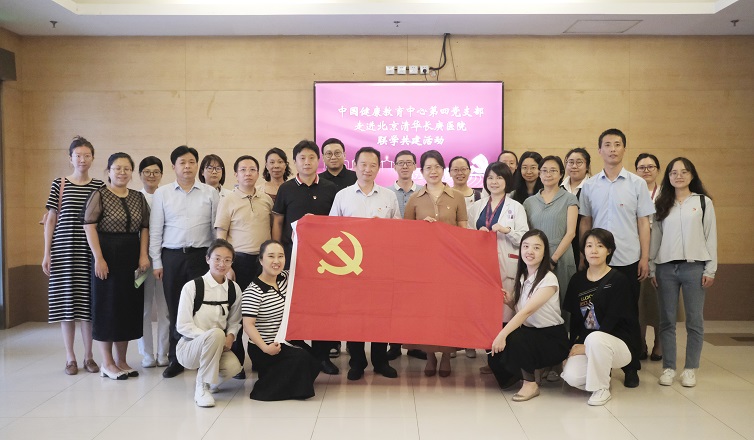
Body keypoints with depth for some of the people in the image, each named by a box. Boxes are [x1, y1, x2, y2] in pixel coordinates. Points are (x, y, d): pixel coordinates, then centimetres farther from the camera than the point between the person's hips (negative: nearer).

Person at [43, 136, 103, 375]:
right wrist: (47, 253, 1)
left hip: (90, 252, 1)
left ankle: (88, 356, 15)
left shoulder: (99, 186, 5)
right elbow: (51, 219, 5)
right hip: (64, 250, 0)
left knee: (88, 302, 3)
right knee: (66, 301, 2)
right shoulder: (59, 184, 3)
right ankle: (70, 357, 14)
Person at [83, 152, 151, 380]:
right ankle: (107, 363, 11)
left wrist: (143, 255, -3)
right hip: (107, 255, -5)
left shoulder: (138, 198, 11)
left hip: (132, 257, 5)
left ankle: (122, 360, 20)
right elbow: (89, 227, -9)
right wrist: (98, 258, -16)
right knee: (107, 306, 1)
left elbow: (145, 228, 9)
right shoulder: (99, 195, -3)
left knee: (130, 306, 8)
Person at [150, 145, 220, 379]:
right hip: (172, 257, 1)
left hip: (201, 256, -1)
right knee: (175, 309, 7)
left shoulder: (210, 193, 5)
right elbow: (155, 230, 7)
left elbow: (217, 227, 5)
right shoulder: (162, 193, 7)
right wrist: (156, 262, 2)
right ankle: (176, 359, 19)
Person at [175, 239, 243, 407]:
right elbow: (182, 326, -13)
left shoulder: (234, 289, 0)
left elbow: (235, 322, 8)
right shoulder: (192, 287, -13)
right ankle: (201, 386, -18)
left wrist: (229, 337, -14)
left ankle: (211, 379, 10)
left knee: (234, 366, -29)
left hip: (218, 346, 4)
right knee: (216, 334, -37)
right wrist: (212, 336, -23)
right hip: (189, 346, -4)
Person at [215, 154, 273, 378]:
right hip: (239, 259, -3)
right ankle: (235, 361, 15)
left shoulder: (267, 199, 8)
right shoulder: (227, 201, -1)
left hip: (263, 260, 3)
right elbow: (220, 236, -3)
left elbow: (274, 227, 17)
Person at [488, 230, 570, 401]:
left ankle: (531, 384, -10)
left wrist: (503, 334, -35)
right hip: (529, 333, 6)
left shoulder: (548, 279, -17)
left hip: (552, 338, -6)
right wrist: (509, 299, -10)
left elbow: (527, 311, -27)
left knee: (513, 340, -31)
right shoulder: (522, 276, 5)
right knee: (495, 345, -18)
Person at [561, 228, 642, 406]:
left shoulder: (618, 280, -9)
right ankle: (602, 372, 10)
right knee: (571, 376, -24)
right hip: (586, 343, 4)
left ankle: (601, 388, -13)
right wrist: (575, 345, -6)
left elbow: (612, 320, -15)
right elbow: (574, 318, 7)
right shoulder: (577, 280, 6)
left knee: (595, 338, -37)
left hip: (620, 343, -3)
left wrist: (587, 346, -17)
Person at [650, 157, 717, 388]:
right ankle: (668, 367, 11)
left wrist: (710, 269, -2)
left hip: (694, 267, -2)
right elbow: (655, 237, 10)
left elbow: (711, 237, 3)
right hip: (666, 267, 2)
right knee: (667, 320, 3)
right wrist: (652, 267, 5)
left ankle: (690, 368, 12)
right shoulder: (662, 204, 11)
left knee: (694, 320, 2)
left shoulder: (704, 202, 5)